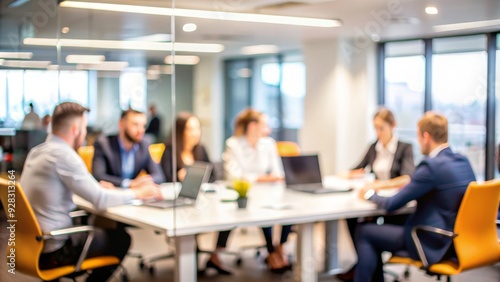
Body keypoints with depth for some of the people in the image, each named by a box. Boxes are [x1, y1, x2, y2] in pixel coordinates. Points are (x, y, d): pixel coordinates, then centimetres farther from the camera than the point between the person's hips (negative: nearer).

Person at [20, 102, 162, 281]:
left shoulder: (37, 151, 7)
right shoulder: (63, 154, -20)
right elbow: (101, 200, -19)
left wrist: (96, 187, 16)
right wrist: (139, 194, -5)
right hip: (50, 252, -9)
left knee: (94, 228, 27)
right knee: (121, 239, 8)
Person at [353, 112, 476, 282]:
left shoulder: (431, 166, -21)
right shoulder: (463, 161, 4)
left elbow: (392, 205, -16)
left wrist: (370, 194, 2)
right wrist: (411, 187, 15)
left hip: (434, 244, -9)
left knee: (363, 233, 2)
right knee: (377, 229, 22)